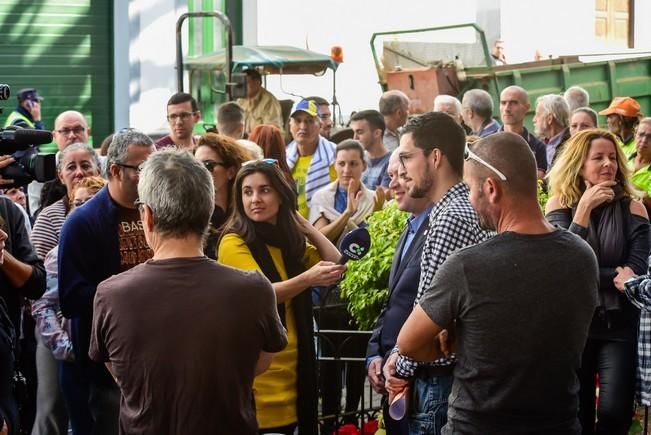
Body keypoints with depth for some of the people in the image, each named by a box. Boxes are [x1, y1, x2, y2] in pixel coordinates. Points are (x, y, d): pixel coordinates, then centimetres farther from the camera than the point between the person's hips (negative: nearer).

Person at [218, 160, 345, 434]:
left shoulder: (291, 241, 13)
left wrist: (303, 223, 4)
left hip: (293, 368, 7)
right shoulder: (234, 242, -10)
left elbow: (335, 265, 3)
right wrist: (307, 279, -37)